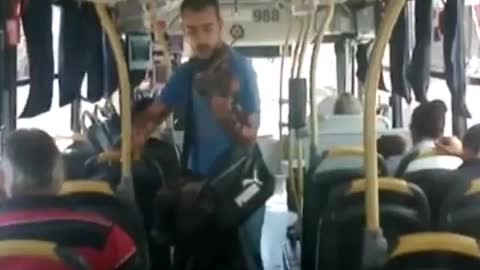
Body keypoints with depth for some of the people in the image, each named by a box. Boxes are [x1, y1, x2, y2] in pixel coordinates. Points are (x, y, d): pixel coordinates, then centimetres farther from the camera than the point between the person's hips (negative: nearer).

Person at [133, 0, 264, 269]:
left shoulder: (241, 69, -14)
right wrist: (127, 148, -15)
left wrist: (226, 115, -37)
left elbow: (250, 136, -16)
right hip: (200, 181, 5)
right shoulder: (188, 72, 3)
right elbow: (154, 114, 3)